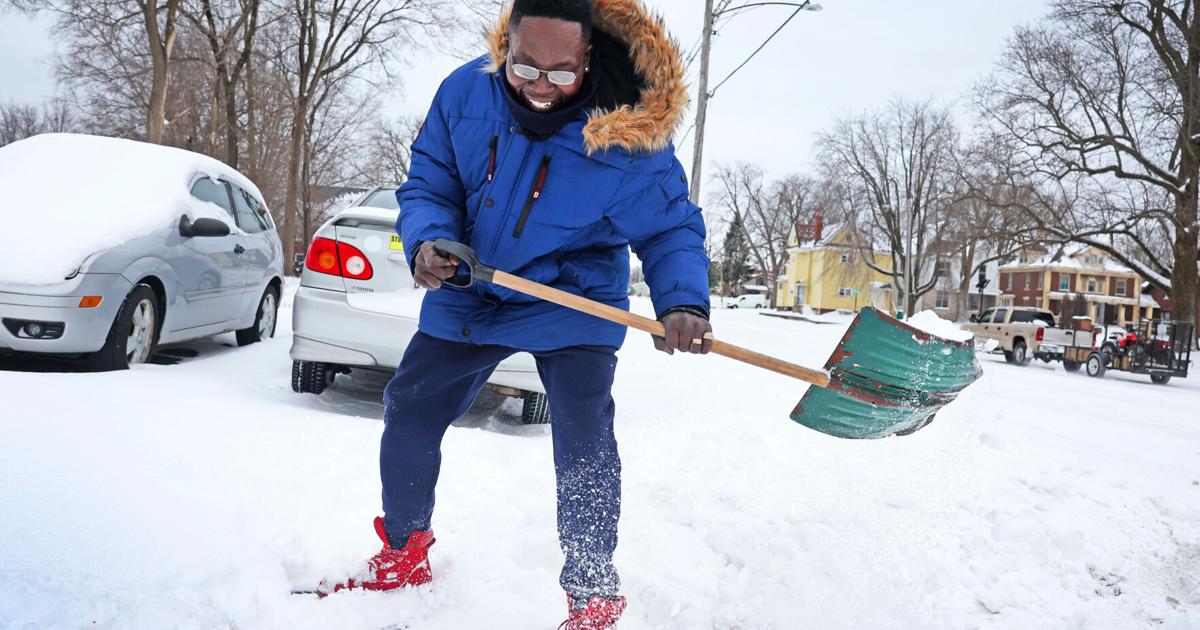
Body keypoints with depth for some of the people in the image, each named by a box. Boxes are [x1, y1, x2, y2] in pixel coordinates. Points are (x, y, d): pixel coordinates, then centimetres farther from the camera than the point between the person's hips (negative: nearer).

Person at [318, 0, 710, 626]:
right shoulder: (464, 92, -15)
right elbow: (427, 184, -4)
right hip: (469, 293, 4)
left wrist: (683, 302, -34)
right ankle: (404, 553, 34)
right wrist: (427, 240, -26)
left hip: (573, 303, -4)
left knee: (584, 444, -15)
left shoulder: (631, 135, -24)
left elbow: (670, 230, -15)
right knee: (408, 413, 10)